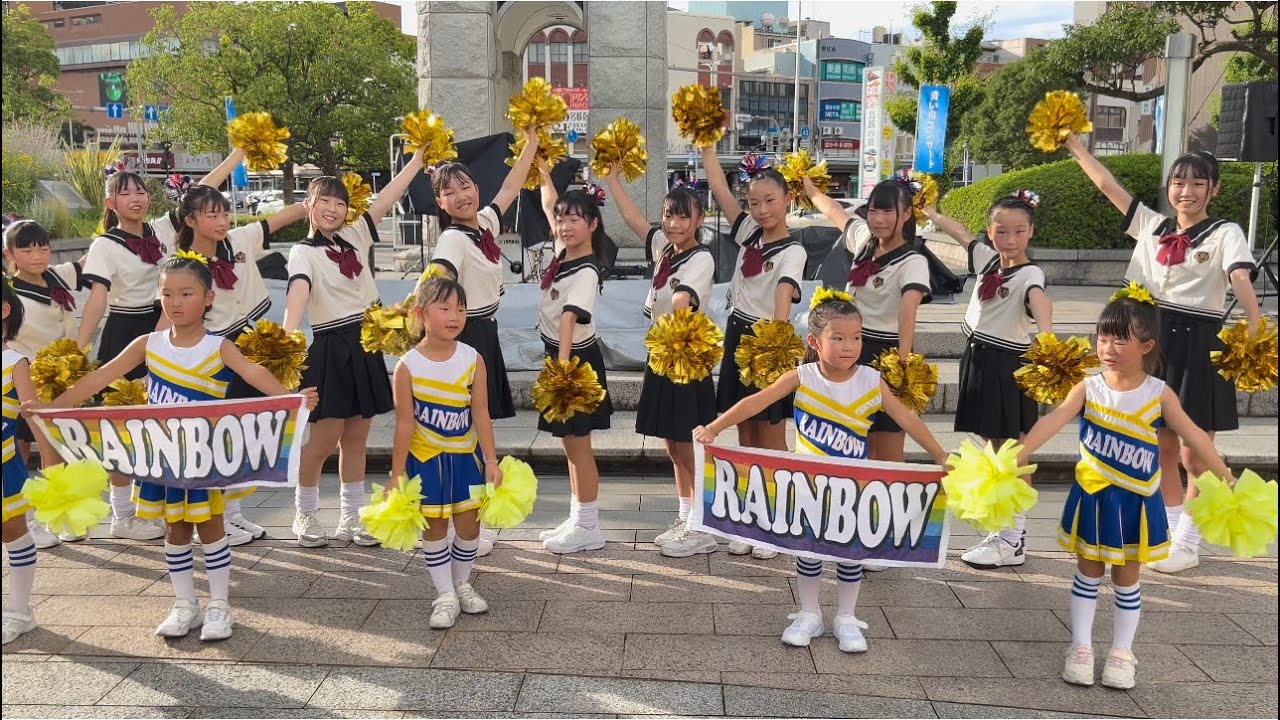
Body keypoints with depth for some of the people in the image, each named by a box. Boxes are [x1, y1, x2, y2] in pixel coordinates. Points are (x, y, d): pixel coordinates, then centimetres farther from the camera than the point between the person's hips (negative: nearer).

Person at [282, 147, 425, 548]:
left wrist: (419, 157, 3)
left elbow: (388, 199, 6)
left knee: (356, 439, 11)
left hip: (366, 344, 6)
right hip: (331, 349, -5)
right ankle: (305, 514, 18)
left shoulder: (356, 237, 10)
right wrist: (287, 336, -44)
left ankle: (352, 518, 20)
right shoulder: (303, 252, -7)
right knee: (324, 439, -2)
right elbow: (298, 292, -27)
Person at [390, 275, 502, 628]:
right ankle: (445, 595, 20)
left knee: (469, 524, 9)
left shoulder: (473, 359, -8)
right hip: (425, 458, -2)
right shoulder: (408, 366, -14)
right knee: (434, 527, 7)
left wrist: (491, 460, -7)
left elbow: (480, 414, -6)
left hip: (466, 455, 2)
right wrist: (397, 472, -8)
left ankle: (462, 584, 31)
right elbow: (404, 423, -11)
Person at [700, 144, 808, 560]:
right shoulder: (748, 232, 5)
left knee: (771, 437, 3)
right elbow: (719, 189, 2)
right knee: (745, 435, 11)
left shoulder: (792, 252, -13)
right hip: (738, 335, 6)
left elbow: (783, 299, -30)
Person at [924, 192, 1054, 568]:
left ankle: (1015, 538, 6)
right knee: (991, 447, 13)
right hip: (978, 358, 8)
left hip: (1008, 365, -8)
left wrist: (1046, 335, -58)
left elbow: (1040, 300, -38)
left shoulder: (1030, 274, -16)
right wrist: (929, 210, 34)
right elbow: (961, 232, 22)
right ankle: (1004, 527, 23)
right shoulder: (988, 258, 5)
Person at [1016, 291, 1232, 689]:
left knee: (1126, 576, 12)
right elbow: (1054, 421, -23)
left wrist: (1227, 480, -15)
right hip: (1092, 496, 0)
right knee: (1088, 572, 12)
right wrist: (1019, 455, -35)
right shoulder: (1088, 389, -10)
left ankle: (1122, 652, 27)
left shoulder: (1159, 394, -8)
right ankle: (1081, 647, 24)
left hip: (1136, 501, 0)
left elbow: (1194, 437, -9)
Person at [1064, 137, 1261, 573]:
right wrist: (1074, 146, 10)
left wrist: (1255, 332, -34)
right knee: (1162, 446, 11)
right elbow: (1107, 185, 11)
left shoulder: (1225, 234, -3)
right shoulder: (1152, 226, 10)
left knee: (1194, 453, 0)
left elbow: (1242, 281, -19)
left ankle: (1188, 543, 12)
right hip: (1156, 338, 5)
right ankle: (1171, 530, 26)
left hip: (1199, 344, -4)